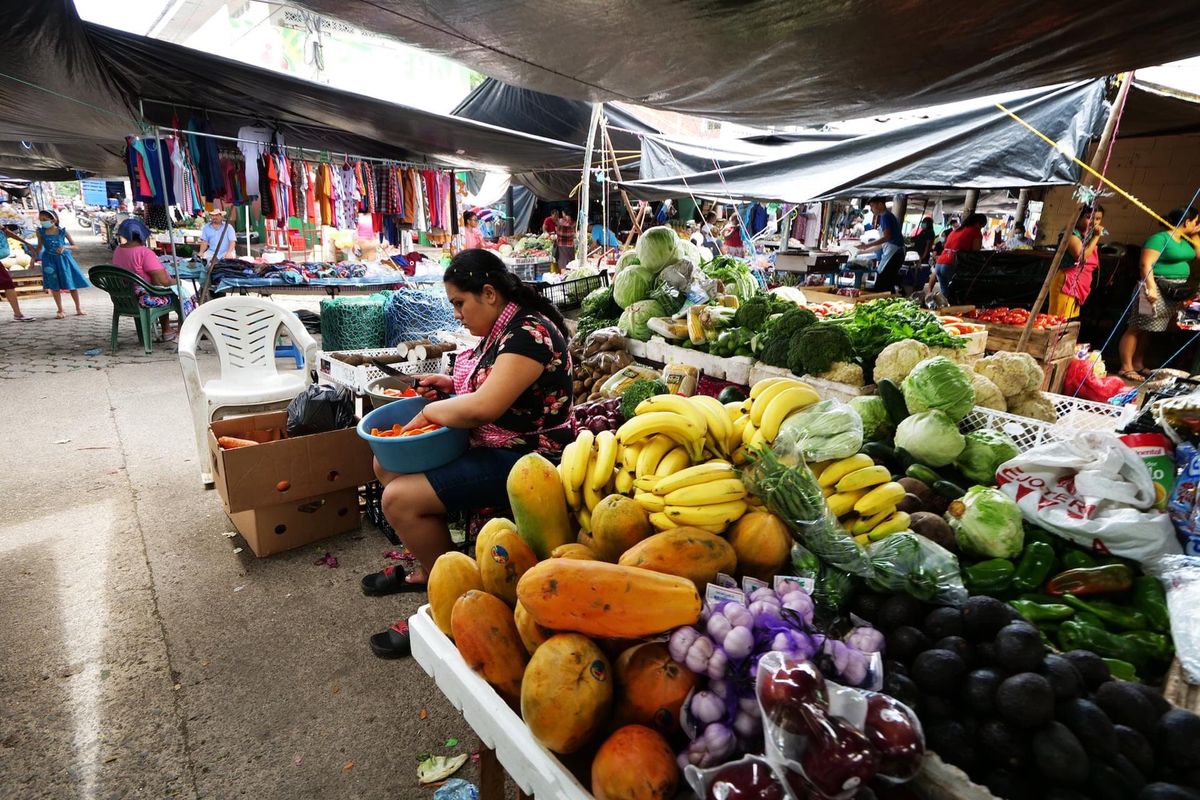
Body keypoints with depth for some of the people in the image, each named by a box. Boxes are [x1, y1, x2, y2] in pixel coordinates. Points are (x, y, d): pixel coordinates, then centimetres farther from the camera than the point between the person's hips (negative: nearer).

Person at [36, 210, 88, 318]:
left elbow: (74, 245, 1)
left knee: (72, 284, 5)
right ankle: (60, 311, 9)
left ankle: (78, 308, 19)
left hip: (64, 259, -1)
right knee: (54, 286, 1)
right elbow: (40, 246, 11)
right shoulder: (40, 232, 0)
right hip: (50, 260, 1)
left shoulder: (62, 231, -4)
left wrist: (64, 247, -18)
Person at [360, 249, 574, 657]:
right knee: (387, 463, 12)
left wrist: (430, 411, -14)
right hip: (491, 444, 11)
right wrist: (452, 384, 7)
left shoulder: (529, 333, -22)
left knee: (401, 499, -19)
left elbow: (483, 407, -31)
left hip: (525, 457, -11)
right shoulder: (503, 328, 9)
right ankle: (427, 569, 22)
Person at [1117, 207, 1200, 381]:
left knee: (1148, 329, 12)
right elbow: (1146, 265, -19)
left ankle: (1138, 365, 17)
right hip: (1158, 289, -9)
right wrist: (1151, 288, -27)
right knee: (1137, 328, -7)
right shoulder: (1160, 238, -11)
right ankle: (1126, 368, -7)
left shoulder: (1185, 241, 17)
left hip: (1176, 291, 9)